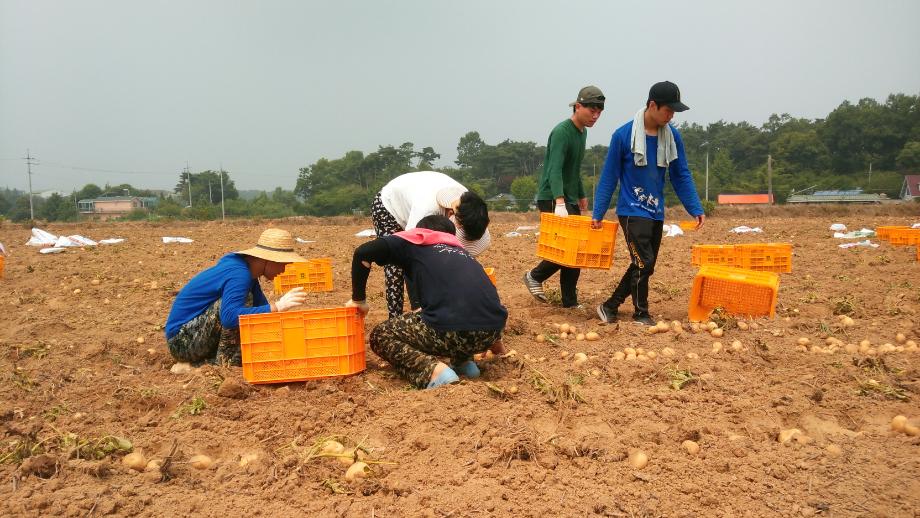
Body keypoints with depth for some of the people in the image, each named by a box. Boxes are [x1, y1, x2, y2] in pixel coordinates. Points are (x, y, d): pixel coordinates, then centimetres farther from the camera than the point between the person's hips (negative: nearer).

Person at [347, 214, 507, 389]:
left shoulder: (415, 240, 19)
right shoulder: (461, 250, 32)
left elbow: (363, 252, 5)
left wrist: (358, 300, 17)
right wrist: (495, 339, 54)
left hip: (451, 332, -6)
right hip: (492, 330, 6)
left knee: (380, 336, 19)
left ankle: (434, 371, -6)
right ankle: (463, 361, 19)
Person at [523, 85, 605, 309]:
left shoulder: (582, 132, 14)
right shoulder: (562, 131, -16)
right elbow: (554, 169, -28)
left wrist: (581, 196, 26)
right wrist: (559, 202, -39)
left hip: (570, 200, 9)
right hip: (553, 200, -9)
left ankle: (570, 302, 11)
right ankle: (535, 276, 7)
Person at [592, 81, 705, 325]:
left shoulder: (673, 136, 1)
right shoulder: (624, 135, -11)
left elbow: (681, 175, 7)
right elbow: (609, 176, -5)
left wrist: (696, 209, -1)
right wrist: (598, 213, -4)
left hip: (656, 213, 6)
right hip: (632, 211, -6)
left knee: (644, 267, 9)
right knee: (643, 263, -11)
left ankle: (609, 307, 22)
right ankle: (641, 314, 7)